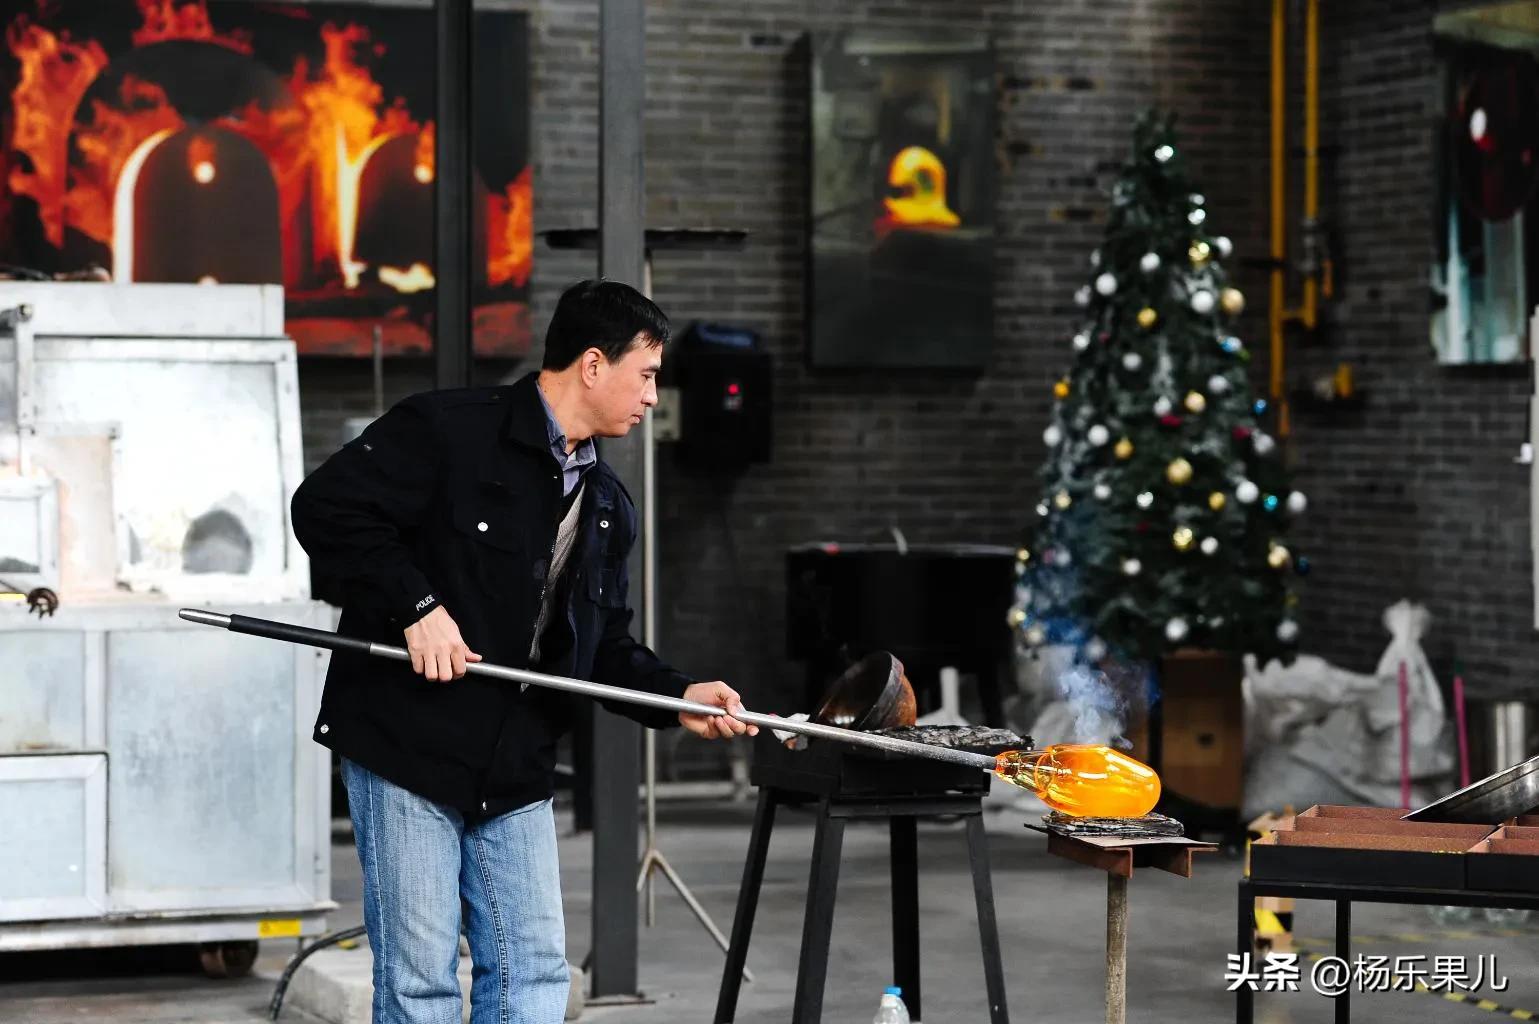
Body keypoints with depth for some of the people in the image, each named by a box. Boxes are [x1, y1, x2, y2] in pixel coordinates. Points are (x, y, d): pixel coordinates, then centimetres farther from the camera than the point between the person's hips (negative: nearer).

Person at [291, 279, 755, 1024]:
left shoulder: (609, 508, 14)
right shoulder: (447, 430, -10)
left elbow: (602, 647, 19)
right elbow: (326, 507, -15)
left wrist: (677, 697, 2)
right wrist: (415, 606, -20)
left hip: (515, 768, 7)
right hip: (407, 746, -7)